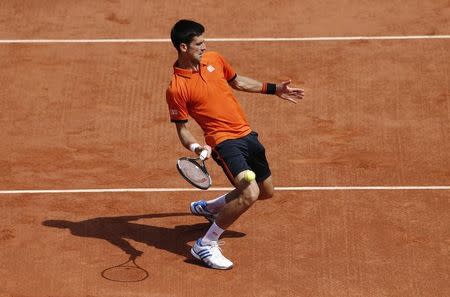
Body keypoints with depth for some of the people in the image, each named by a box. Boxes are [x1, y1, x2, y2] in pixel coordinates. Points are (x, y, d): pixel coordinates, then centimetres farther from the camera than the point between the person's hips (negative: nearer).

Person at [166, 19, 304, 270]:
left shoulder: (214, 59, 4)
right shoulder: (177, 89, -16)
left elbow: (237, 82, 23)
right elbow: (182, 128, -7)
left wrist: (274, 89, 22)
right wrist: (195, 147, -27)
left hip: (247, 134, 8)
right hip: (224, 140, -8)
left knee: (266, 191, 23)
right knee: (250, 193, -28)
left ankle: (207, 207, 43)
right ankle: (206, 245, -13)